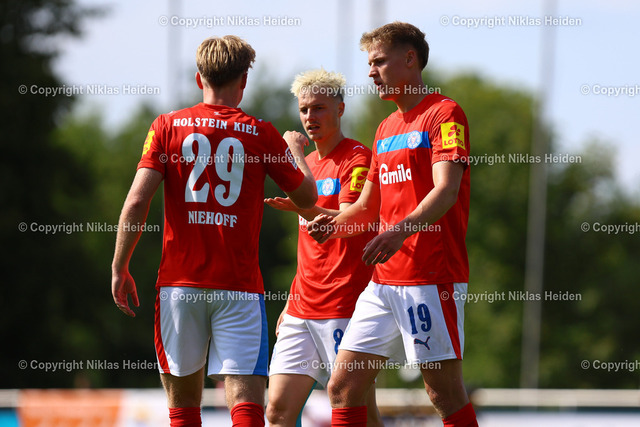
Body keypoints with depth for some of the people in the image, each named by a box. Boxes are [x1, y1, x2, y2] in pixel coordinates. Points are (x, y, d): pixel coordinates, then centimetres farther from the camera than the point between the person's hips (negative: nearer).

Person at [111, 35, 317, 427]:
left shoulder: (168, 127, 3)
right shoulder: (262, 134, 2)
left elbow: (136, 202, -4)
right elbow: (307, 197, 12)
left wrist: (120, 267, 4)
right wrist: (294, 149, 31)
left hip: (179, 284, 2)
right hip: (240, 286, -1)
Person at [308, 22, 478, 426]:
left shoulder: (444, 113, -5)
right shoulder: (387, 128, 22)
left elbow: (446, 191, -19)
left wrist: (401, 230, -35)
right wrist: (332, 223, 4)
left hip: (433, 279, -8)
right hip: (384, 282, 8)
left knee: (446, 393, -7)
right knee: (344, 387, 3)